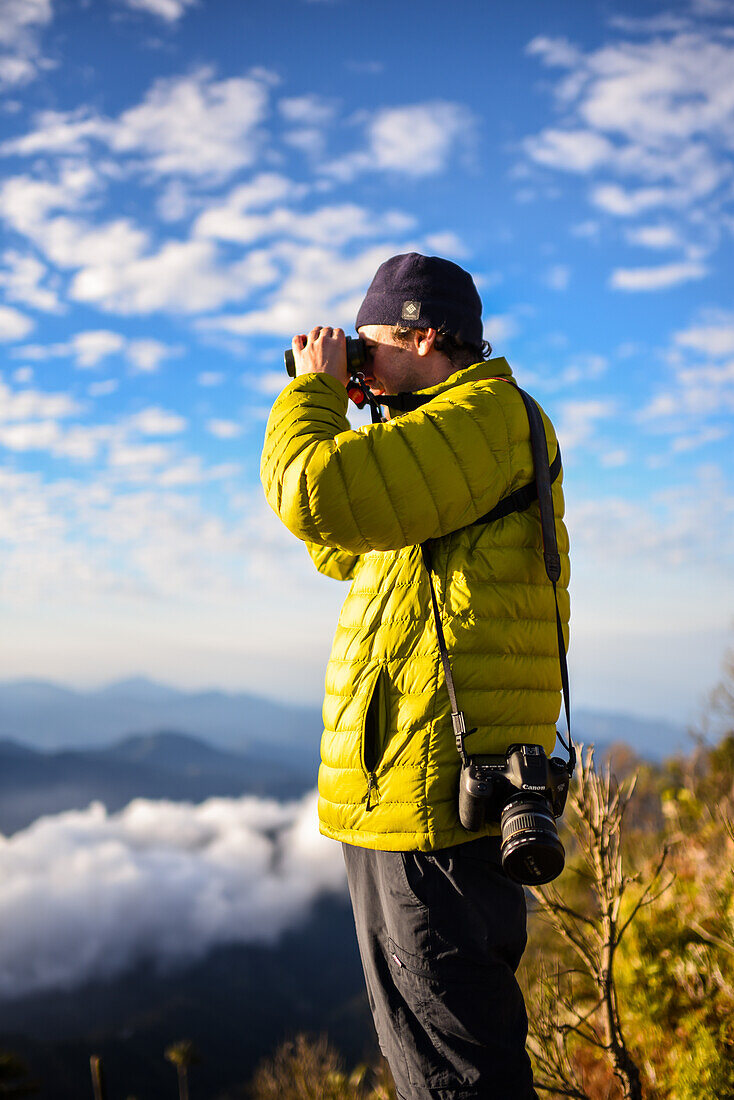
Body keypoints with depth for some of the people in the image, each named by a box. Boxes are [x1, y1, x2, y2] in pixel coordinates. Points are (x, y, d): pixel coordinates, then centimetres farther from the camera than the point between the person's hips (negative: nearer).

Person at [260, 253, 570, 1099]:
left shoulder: (485, 412, -12)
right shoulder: (457, 427, 21)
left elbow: (318, 495, -24)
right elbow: (344, 551, 26)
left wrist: (313, 390, -4)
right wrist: (327, 402, 18)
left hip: (431, 788, -11)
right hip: (413, 780, 11)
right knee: (429, 1029, 22)